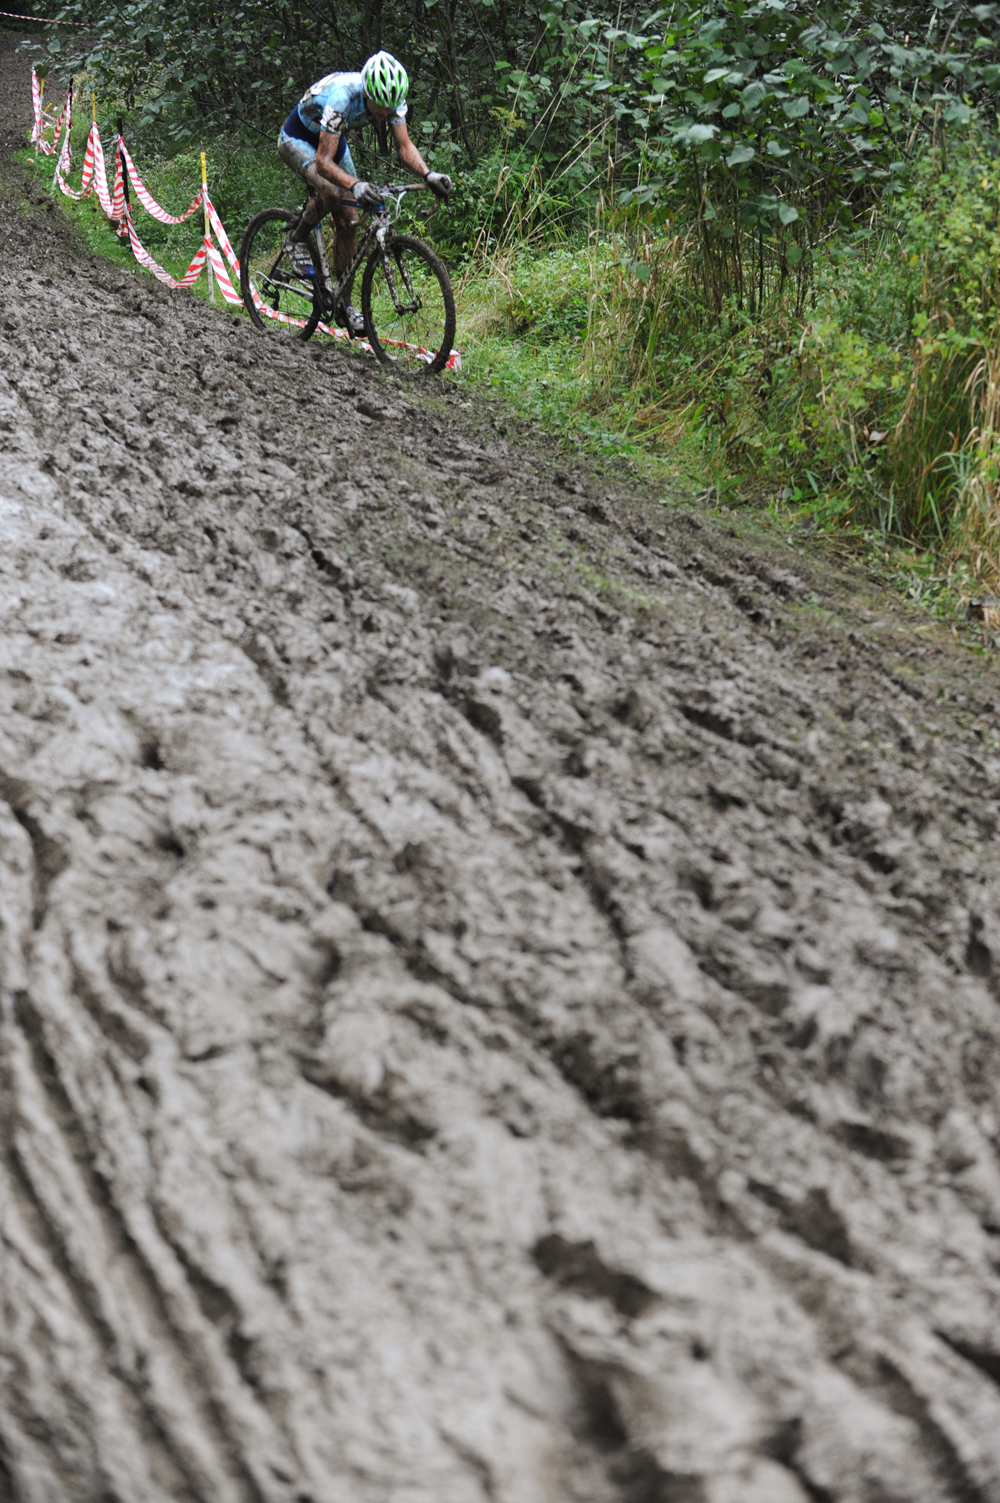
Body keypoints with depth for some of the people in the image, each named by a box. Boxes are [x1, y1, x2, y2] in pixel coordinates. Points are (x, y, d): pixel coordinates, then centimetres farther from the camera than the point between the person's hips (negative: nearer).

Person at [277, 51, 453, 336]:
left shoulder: (392, 98, -23)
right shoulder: (342, 98, -40)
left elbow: (404, 146, -19)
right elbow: (324, 161, -42)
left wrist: (427, 174, -39)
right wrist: (355, 185, -60)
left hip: (332, 139, 6)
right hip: (297, 139, -6)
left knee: (348, 220, -1)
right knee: (332, 192, -34)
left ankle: (344, 304, 8)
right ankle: (297, 240, -5)